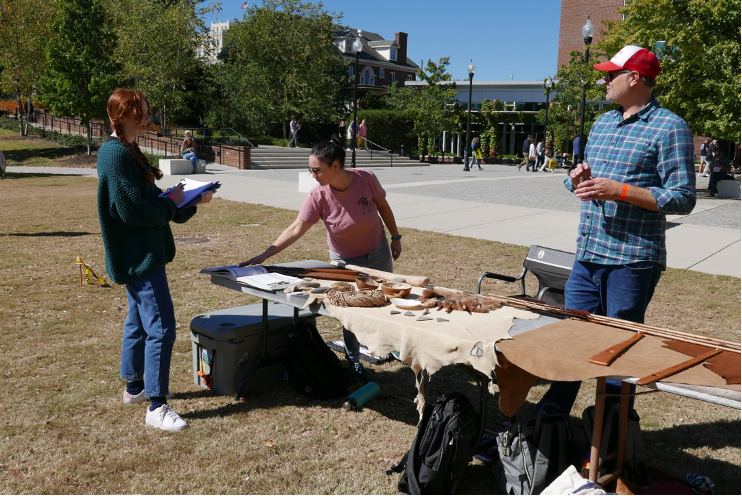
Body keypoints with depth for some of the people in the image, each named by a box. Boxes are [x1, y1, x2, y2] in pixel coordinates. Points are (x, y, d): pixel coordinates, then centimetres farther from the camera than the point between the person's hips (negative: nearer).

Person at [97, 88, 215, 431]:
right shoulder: (116, 154, -17)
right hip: (140, 257, -11)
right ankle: (156, 407, -4)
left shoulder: (126, 151, 15)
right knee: (161, 327, -10)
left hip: (141, 255, 11)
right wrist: (171, 202, -8)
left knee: (139, 320, 20)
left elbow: (149, 199, 17)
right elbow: (132, 209, -22)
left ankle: (134, 387, 34)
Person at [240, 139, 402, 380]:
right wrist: (264, 255, -35)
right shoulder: (318, 196, -26)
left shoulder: (366, 179, -24)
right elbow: (295, 229, -28)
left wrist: (395, 237, 0)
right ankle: (354, 362, 19)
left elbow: (383, 206, -7)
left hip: (378, 253, 2)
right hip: (345, 261, -2)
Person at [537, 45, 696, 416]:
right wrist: (578, 179, 0)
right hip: (587, 257, 7)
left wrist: (620, 191, -21)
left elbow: (682, 199, -12)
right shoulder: (602, 123, 15)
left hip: (631, 262, -7)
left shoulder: (669, 128, -7)